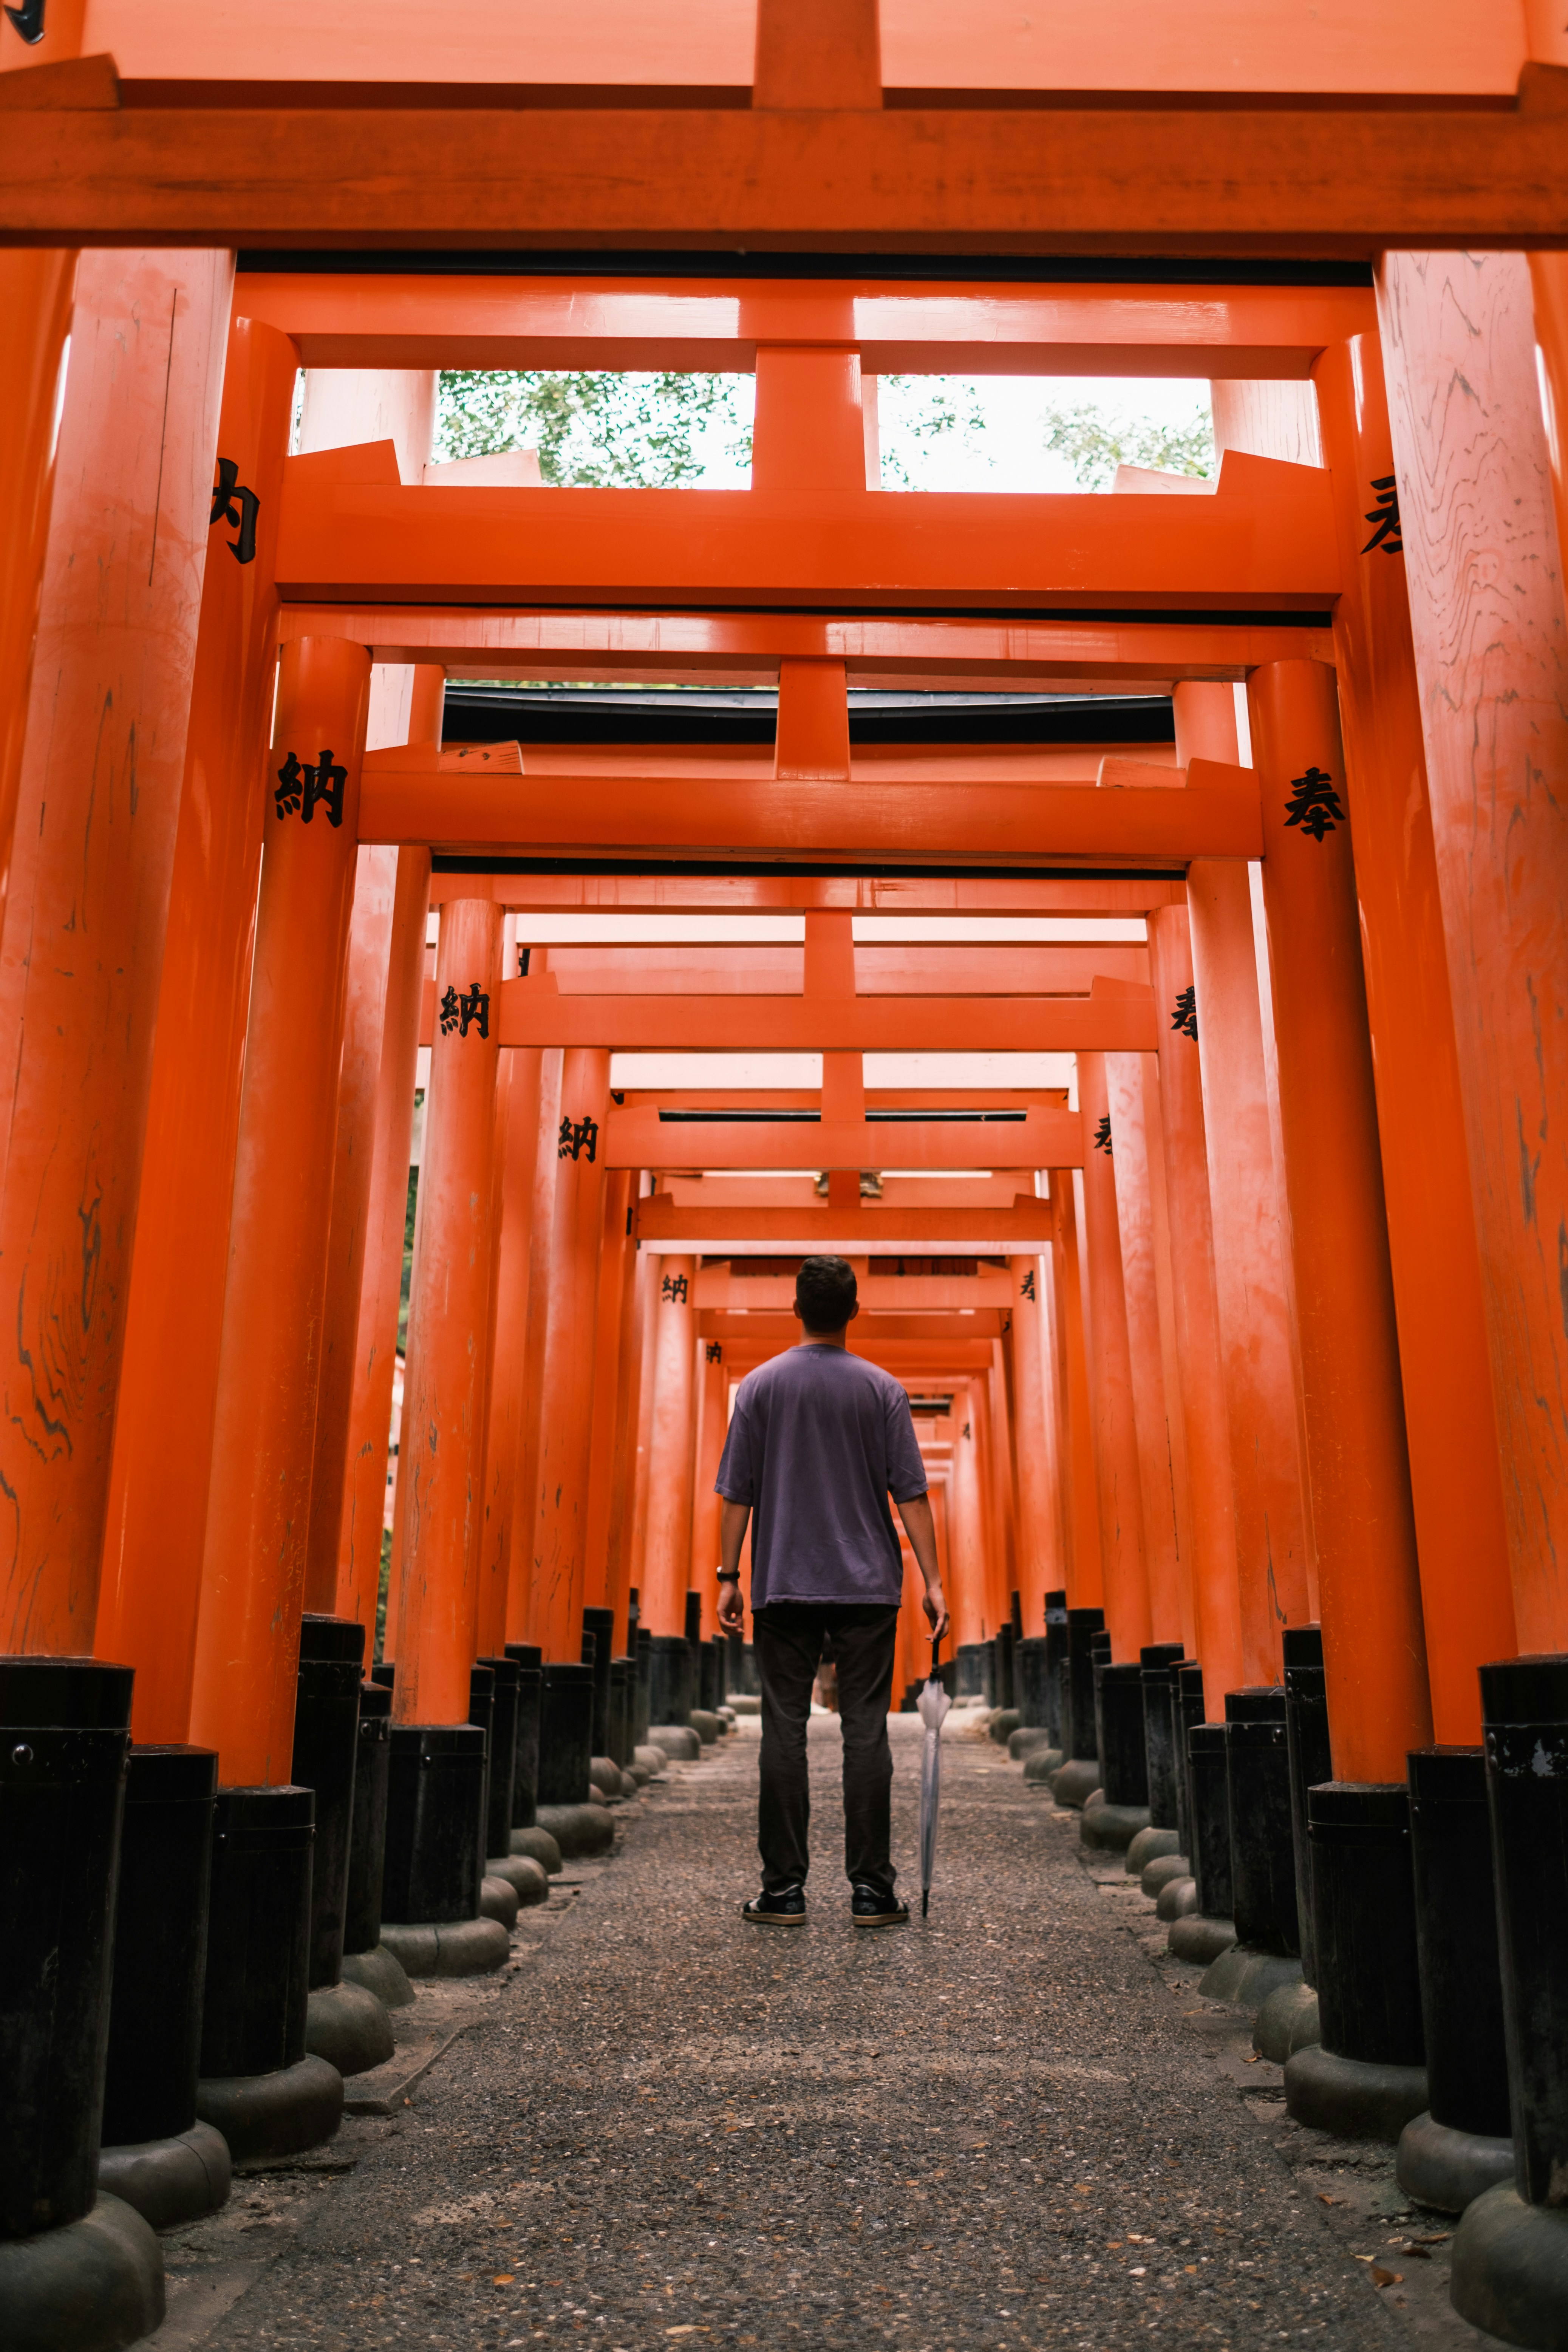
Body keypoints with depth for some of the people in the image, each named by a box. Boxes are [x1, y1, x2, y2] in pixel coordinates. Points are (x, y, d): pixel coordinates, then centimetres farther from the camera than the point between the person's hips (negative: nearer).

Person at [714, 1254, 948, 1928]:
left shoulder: (760, 1386, 1)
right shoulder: (882, 1389, 0)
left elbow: (737, 1493, -1)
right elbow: (911, 1494, -2)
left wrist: (729, 1577, 5)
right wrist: (932, 1581, 0)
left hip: (783, 1587, 0)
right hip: (868, 1589, 0)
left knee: (784, 1732, 4)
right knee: (866, 1731, 3)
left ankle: (784, 1889, 7)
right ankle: (871, 1889, 5)